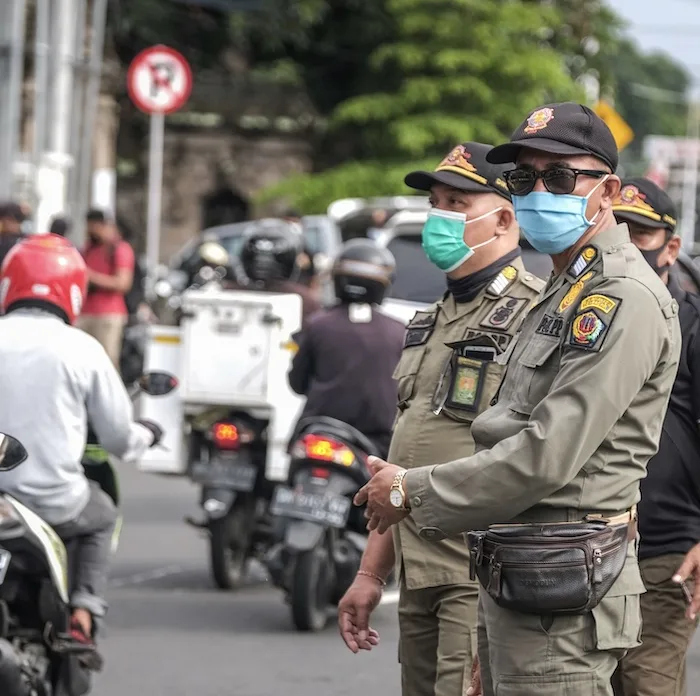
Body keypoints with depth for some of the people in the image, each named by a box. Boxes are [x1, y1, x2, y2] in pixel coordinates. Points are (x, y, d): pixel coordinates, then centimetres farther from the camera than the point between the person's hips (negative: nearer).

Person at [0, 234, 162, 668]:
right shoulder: (81, 349, -5)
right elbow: (118, 437, 2)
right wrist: (147, 435, 26)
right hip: (55, 504, -1)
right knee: (102, 517, 30)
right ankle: (84, 614, 12)